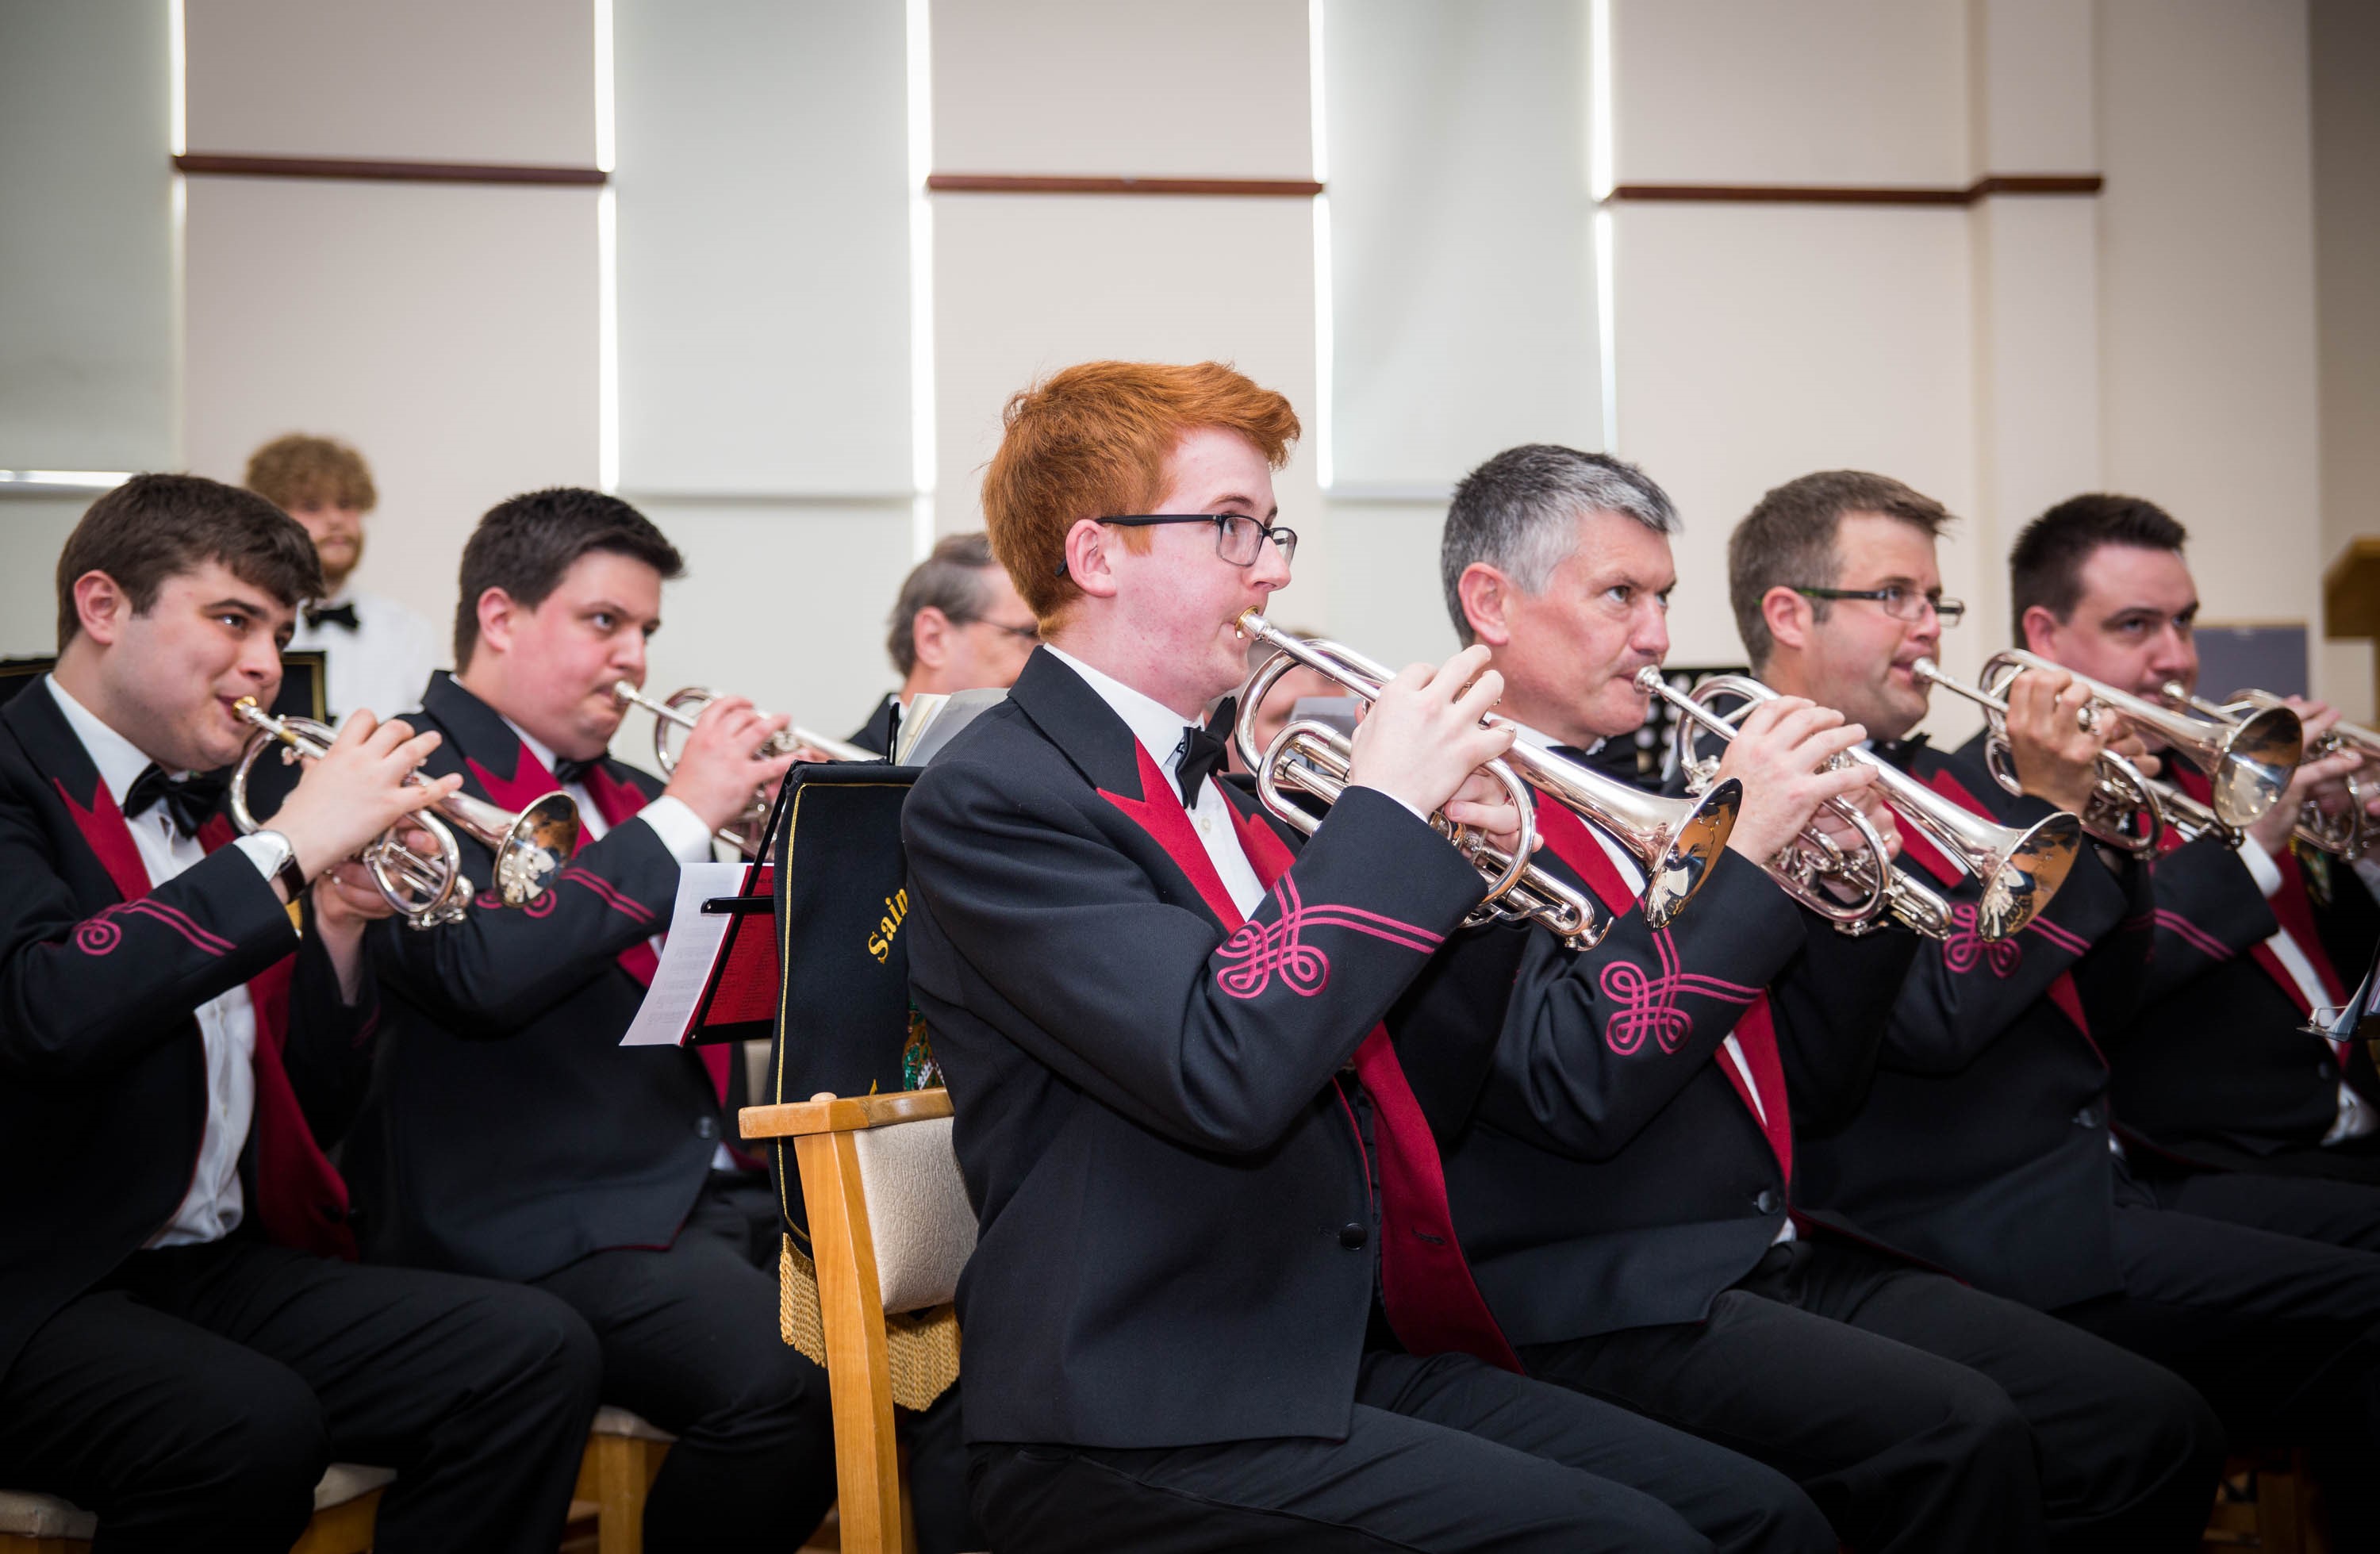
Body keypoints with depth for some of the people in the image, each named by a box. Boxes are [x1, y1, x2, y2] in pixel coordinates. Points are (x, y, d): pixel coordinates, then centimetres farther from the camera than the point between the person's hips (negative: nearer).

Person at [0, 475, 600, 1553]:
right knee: (253, 1423, -35)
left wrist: (336, 932, 0)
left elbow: (315, 1113, 18)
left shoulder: (203, 814, 17)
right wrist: (292, 846, -21)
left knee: (537, 1352, -14)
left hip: (225, 1265, 7)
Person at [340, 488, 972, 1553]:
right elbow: (480, 968, -22)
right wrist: (682, 816, -17)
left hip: (715, 1188, 8)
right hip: (550, 1226, -8)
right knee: (787, 1388, -31)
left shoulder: (621, 790, 21)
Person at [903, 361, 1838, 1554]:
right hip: (1141, 1428, -8)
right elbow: (1226, 1074, -24)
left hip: (1351, 1357, 9)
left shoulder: (1203, 786, 19)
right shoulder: (991, 797, -9)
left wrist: (1459, 871, 6)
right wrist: (1387, 808, -14)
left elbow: (1378, 1087, 21)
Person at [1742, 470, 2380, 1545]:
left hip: (2095, 1189, 8)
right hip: (1985, 1240, -8)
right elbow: (1927, 1019, -20)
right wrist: (2046, 809, -13)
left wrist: (2108, 835, 2)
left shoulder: (1944, 781, 18)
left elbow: (2102, 1016, 18)